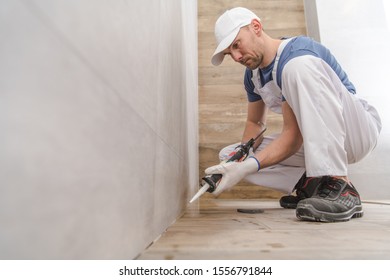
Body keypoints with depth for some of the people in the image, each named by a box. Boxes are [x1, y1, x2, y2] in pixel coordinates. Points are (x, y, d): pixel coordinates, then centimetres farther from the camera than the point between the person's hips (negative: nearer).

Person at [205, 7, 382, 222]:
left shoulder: (296, 54, -21)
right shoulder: (252, 75, 4)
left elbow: (293, 134, -26)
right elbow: (255, 122, 11)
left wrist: (249, 166, -36)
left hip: (358, 130, -7)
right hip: (310, 143, 7)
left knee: (298, 66, -35)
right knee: (228, 156, -4)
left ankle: (339, 186, -33)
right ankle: (309, 185, -6)